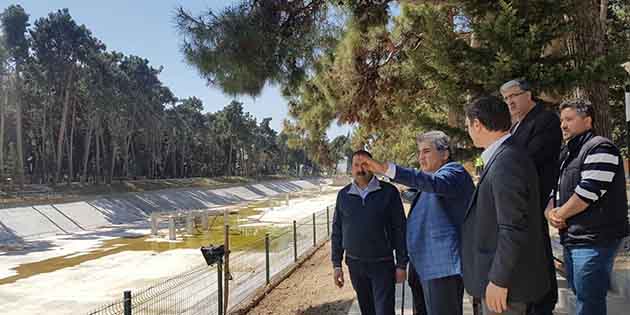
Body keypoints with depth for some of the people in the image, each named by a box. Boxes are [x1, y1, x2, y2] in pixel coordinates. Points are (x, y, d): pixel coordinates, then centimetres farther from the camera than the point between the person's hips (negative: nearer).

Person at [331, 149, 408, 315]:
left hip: (383, 264, -3)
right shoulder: (344, 194, 2)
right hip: (355, 264, 3)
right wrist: (336, 264, 4)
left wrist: (402, 264, -6)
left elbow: (399, 229, -5)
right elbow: (337, 231, 7)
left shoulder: (389, 191, -6)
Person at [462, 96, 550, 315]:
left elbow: (513, 229, -24)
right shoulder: (506, 156, 9)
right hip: (502, 274, 9)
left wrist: (499, 280, -19)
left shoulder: (506, 161, -21)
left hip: (507, 281, -9)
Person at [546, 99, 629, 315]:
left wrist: (560, 214, -9)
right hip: (572, 240, 9)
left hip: (594, 240, -9)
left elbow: (589, 191, -22)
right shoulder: (567, 153, 18)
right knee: (580, 295, 18)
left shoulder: (600, 148, -11)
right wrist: (550, 212, -1)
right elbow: (552, 190, 19)